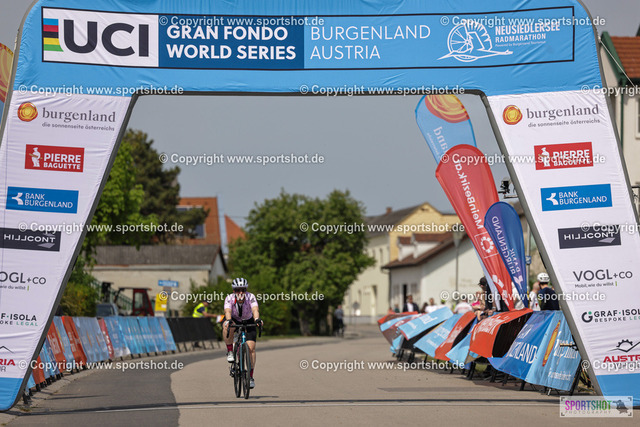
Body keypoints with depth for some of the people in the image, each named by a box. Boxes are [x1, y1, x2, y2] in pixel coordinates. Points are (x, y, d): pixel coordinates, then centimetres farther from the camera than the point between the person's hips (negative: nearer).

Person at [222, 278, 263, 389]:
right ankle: (230, 352, -20)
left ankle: (250, 377, -5)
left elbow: (255, 309, -43)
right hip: (234, 320, 0)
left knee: (251, 347, -15)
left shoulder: (250, 297, -27)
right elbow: (227, 311, -42)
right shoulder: (229, 298, -26)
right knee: (227, 326, -37)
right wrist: (229, 321, -63)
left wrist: (257, 319, -64)